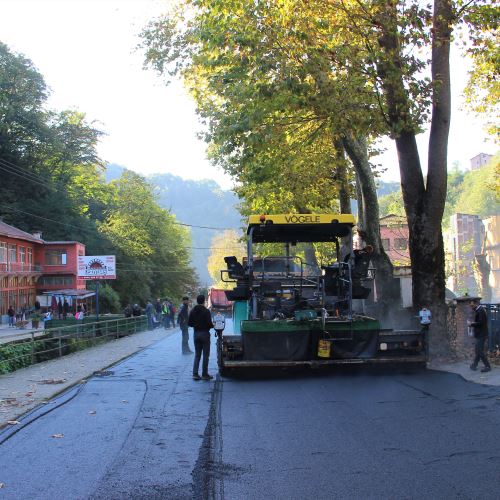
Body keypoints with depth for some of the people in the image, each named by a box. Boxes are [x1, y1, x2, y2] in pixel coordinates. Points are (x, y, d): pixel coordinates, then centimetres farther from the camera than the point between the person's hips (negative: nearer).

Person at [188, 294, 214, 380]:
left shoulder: (193, 311, 2)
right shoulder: (206, 311, -14)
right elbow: (209, 324, -18)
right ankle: (204, 374, 6)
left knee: (197, 355, 12)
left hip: (196, 334, 5)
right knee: (205, 355, 4)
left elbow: (189, 323, 4)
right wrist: (212, 325, 3)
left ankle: (195, 373, 6)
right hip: (205, 334, -5)